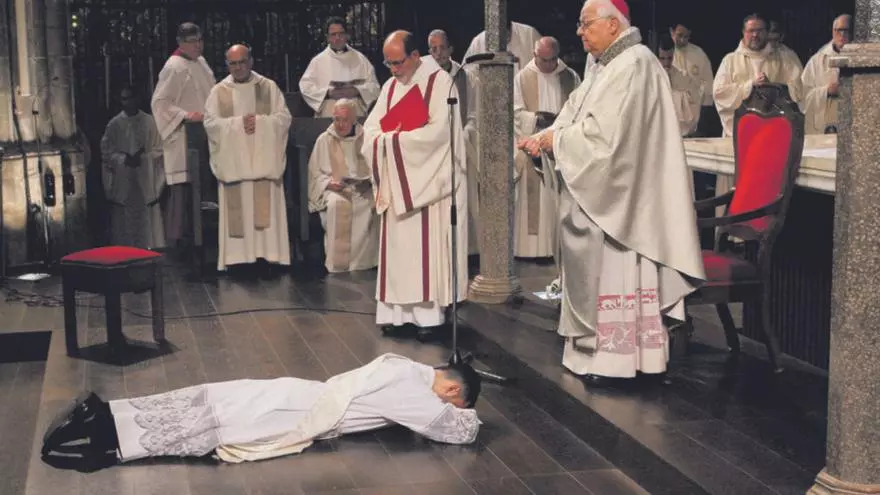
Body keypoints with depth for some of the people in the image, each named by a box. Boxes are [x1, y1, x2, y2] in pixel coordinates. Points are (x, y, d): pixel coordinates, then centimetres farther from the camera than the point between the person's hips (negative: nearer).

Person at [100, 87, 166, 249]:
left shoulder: (149, 122, 4)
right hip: (122, 180, 0)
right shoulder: (114, 124, 5)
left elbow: (158, 149, 3)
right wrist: (124, 159, -12)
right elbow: (106, 151, 3)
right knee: (124, 222, -1)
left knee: (147, 220, -2)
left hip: (146, 179, 0)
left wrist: (142, 157, -12)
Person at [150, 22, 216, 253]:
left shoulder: (200, 62, 12)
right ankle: (176, 237, -2)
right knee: (182, 186, -8)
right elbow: (159, 102, -16)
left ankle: (189, 232, 21)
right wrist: (185, 115, -23)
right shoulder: (174, 67, -14)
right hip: (183, 138, -9)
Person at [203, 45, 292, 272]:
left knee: (266, 208, -4)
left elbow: (284, 117, 2)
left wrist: (260, 122, -12)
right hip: (233, 161, 0)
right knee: (237, 209, -4)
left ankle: (270, 254, -2)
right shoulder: (219, 91, 8)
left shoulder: (269, 87, 8)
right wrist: (238, 123, -12)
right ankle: (236, 258, -3)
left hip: (264, 159, 0)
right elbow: (210, 123, -1)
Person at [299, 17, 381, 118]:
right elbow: (305, 86, 2)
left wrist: (357, 91, -12)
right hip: (327, 117, -1)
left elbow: (374, 86, 7)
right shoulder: (318, 60, 7)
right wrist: (328, 93, -12)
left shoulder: (359, 59, 10)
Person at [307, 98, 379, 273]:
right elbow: (315, 173, 8)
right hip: (334, 190, -1)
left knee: (370, 204, -33)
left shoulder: (364, 138, 9)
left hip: (361, 189, 1)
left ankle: (361, 262, -23)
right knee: (337, 204, -37)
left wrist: (368, 180, -11)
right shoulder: (324, 140, 9)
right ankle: (337, 264, -31)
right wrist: (329, 182, -11)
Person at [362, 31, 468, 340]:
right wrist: (389, 140, -16)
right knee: (397, 247, 5)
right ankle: (396, 310, 7)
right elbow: (371, 129, 7)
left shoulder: (439, 82, -7)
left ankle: (429, 312, -2)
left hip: (429, 181, -6)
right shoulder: (390, 87, 13)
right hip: (396, 181, 6)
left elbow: (438, 131, -18)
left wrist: (393, 140, -13)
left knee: (428, 248, -5)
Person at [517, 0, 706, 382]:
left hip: (617, 195, -10)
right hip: (602, 192, 10)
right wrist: (542, 138, -4)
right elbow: (578, 116, 12)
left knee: (613, 272, -3)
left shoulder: (632, 65, -17)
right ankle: (602, 349, 19)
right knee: (601, 271, 12)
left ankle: (611, 356, 4)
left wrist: (556, 139, -11)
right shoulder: (611, 66, 15)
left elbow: (603, 131, -23)